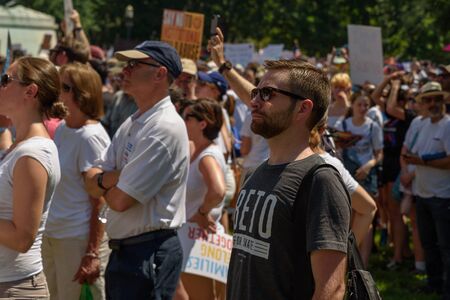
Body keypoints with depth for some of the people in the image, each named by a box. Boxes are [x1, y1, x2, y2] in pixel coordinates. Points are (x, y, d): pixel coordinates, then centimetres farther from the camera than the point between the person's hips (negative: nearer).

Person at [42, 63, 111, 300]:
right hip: (51, 235, 8)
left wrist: (92, 254, -19)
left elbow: (100, 202, -16)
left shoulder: (91, 137, -16)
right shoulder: (62, 128, 8)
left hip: (79, 240, -8)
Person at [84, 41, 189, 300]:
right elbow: (91, 183, 6)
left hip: (148, 254, -9)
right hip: (122, 250, 9)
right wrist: (111, 178, -15)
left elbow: (120, 200, -20)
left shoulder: (165, 128, -18)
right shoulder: (131, 124, 11)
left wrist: (102, 182, 1)